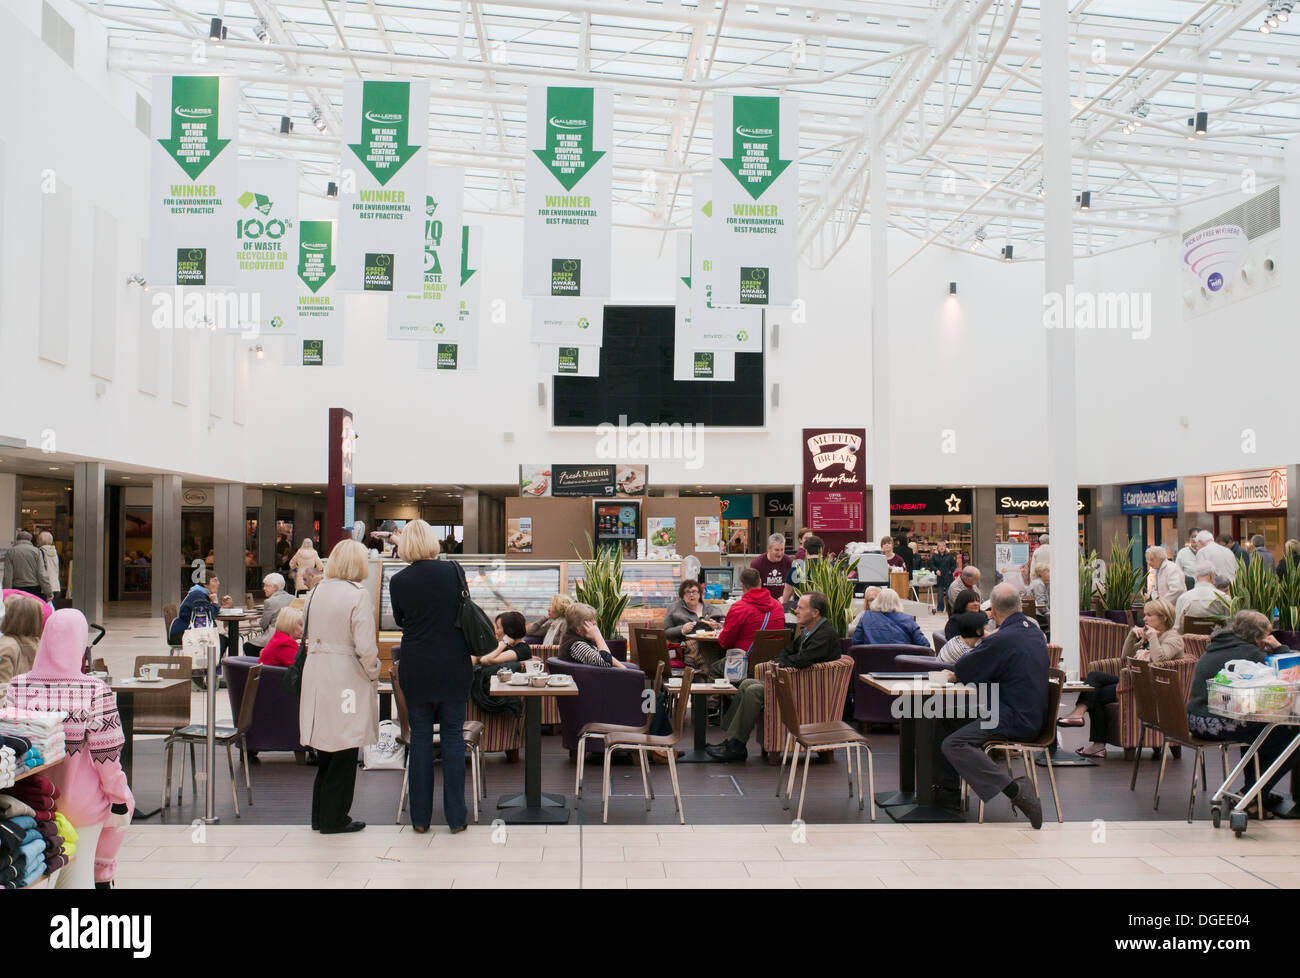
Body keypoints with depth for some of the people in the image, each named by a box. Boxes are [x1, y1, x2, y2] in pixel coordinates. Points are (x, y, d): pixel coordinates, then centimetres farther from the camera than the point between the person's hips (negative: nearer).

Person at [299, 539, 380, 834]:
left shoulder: (317, 591, 5)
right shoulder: (359, 595, -14)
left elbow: (311, 636, 12)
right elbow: (365, 646, -17)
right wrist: (373, 673, -2)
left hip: (316, 674, 7)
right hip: (346, 678, -7)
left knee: (327, 749, 18)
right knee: (344, 753, 5)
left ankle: (320, 815, 26)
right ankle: (334, 819, 12)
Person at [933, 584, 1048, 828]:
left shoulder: (1001, 639, -20)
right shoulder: (1034, 631, 9)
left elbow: (960, 670, -9)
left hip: (1016, 720, -10)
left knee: (953, 745, -24)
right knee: (947, 720, 19)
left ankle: (1014, 788, -32)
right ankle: (946, 785, 26)